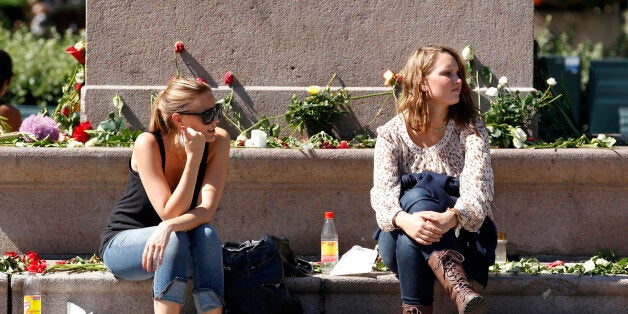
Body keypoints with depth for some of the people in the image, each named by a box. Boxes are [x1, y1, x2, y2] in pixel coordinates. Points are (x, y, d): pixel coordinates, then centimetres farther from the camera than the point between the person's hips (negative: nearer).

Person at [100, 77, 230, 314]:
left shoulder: (217, 141, -12)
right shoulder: (148, 144, -22)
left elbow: (206, 211, -21)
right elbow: (170, 213, -27)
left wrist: (169, 227, -40)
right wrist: (194, 157, -32)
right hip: (123, 243, -3)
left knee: (206, 234, -30)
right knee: (174, 240, -34)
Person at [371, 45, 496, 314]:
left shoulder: (470, 131, 2)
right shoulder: (392, 134, 3)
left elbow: (478, 188, -15)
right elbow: (383, 192, -12)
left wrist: (451, 218, -39)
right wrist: (404, 220, -37)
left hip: (458, 236, 0)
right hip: (399, 240, 0)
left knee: (416, 194, -31)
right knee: (415, 194, -34)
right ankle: (460, 290, -57)